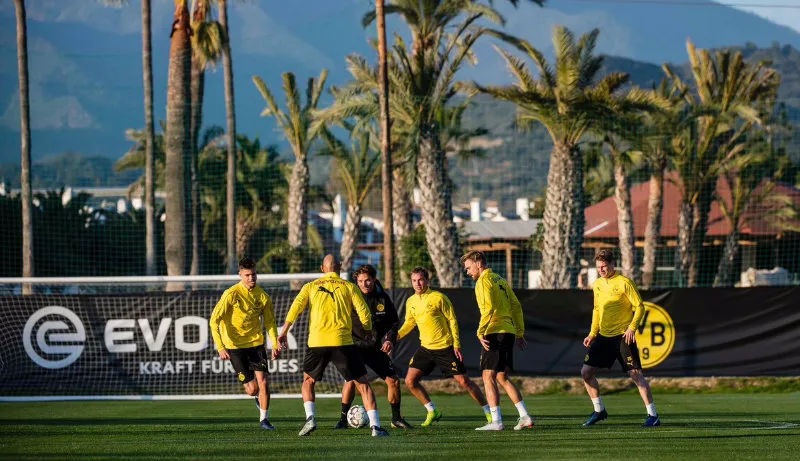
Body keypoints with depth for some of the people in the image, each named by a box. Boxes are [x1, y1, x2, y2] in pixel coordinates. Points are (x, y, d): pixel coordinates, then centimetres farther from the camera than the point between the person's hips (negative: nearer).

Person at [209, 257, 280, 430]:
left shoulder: (262, 296, -1)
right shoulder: (231, 294, -14)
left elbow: (269, 322, 12)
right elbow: (214, 320, -14)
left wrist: (275, 345, 0)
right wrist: (220, 348, -21)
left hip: (256, 343, 3)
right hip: (235, 346, -3)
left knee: (263, 382, -9)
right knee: (252, 388, -3)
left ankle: (264, 419, 8)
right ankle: (257, 397, 34)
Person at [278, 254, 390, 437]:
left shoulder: (311, 286, 14)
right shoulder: (350, 287, 10)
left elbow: (297, 305, -1)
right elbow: (364, 314, 3)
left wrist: (284, 331, -4)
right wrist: (368, 329, 22)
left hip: (317, 342, 1)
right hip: (343, 343, -1)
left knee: (308, 380, 24)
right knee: (362, 383, 5)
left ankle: (310, 418, 3)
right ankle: (375, 426, -7)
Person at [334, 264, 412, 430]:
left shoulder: (383, 298, 0)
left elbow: (394, 322, 10)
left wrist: (390, 339, -7)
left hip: (377, 348, 4)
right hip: (355, 347, -4)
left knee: (394, 380, -1)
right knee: (352, 379, -24)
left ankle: (396, 418, 18)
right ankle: (343, 419, -11)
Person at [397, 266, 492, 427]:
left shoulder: (438, 298, -11)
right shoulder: (411, 302, 5)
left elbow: (452, 320, -8)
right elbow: (409, 323, 18)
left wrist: (456, 345, -12)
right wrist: (397, 335, 0)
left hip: (446, 348, -5)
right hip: (426, 348, 5)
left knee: (464, 381, -5)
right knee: (410, 381, -4)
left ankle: (488, 412, 8)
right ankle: (432, 412, 11)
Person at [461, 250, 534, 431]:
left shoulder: (484, 281, -7)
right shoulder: (500, 280, 20)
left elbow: (488, 308, -20)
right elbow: (516, 306, 21)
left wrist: (480, 332, -19)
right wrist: (520, 333, 23)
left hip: (495, 333, -9)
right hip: (509, 332, 9)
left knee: (488, 377, -6)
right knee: (502, 377, 14)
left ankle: (496, 421, -12)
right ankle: (525, 417, 8)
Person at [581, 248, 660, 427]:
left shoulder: (624, 282, -9)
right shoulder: (597, 285, 11)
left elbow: (640, 307, -9)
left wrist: (632, 327, -20)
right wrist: (592, 334, 14)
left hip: (622, 337, -7)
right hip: (603, 337, 7)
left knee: (635, 373, -12)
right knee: (586, 372, 3)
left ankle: (653, 415, -8)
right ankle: (599, 411, 19)